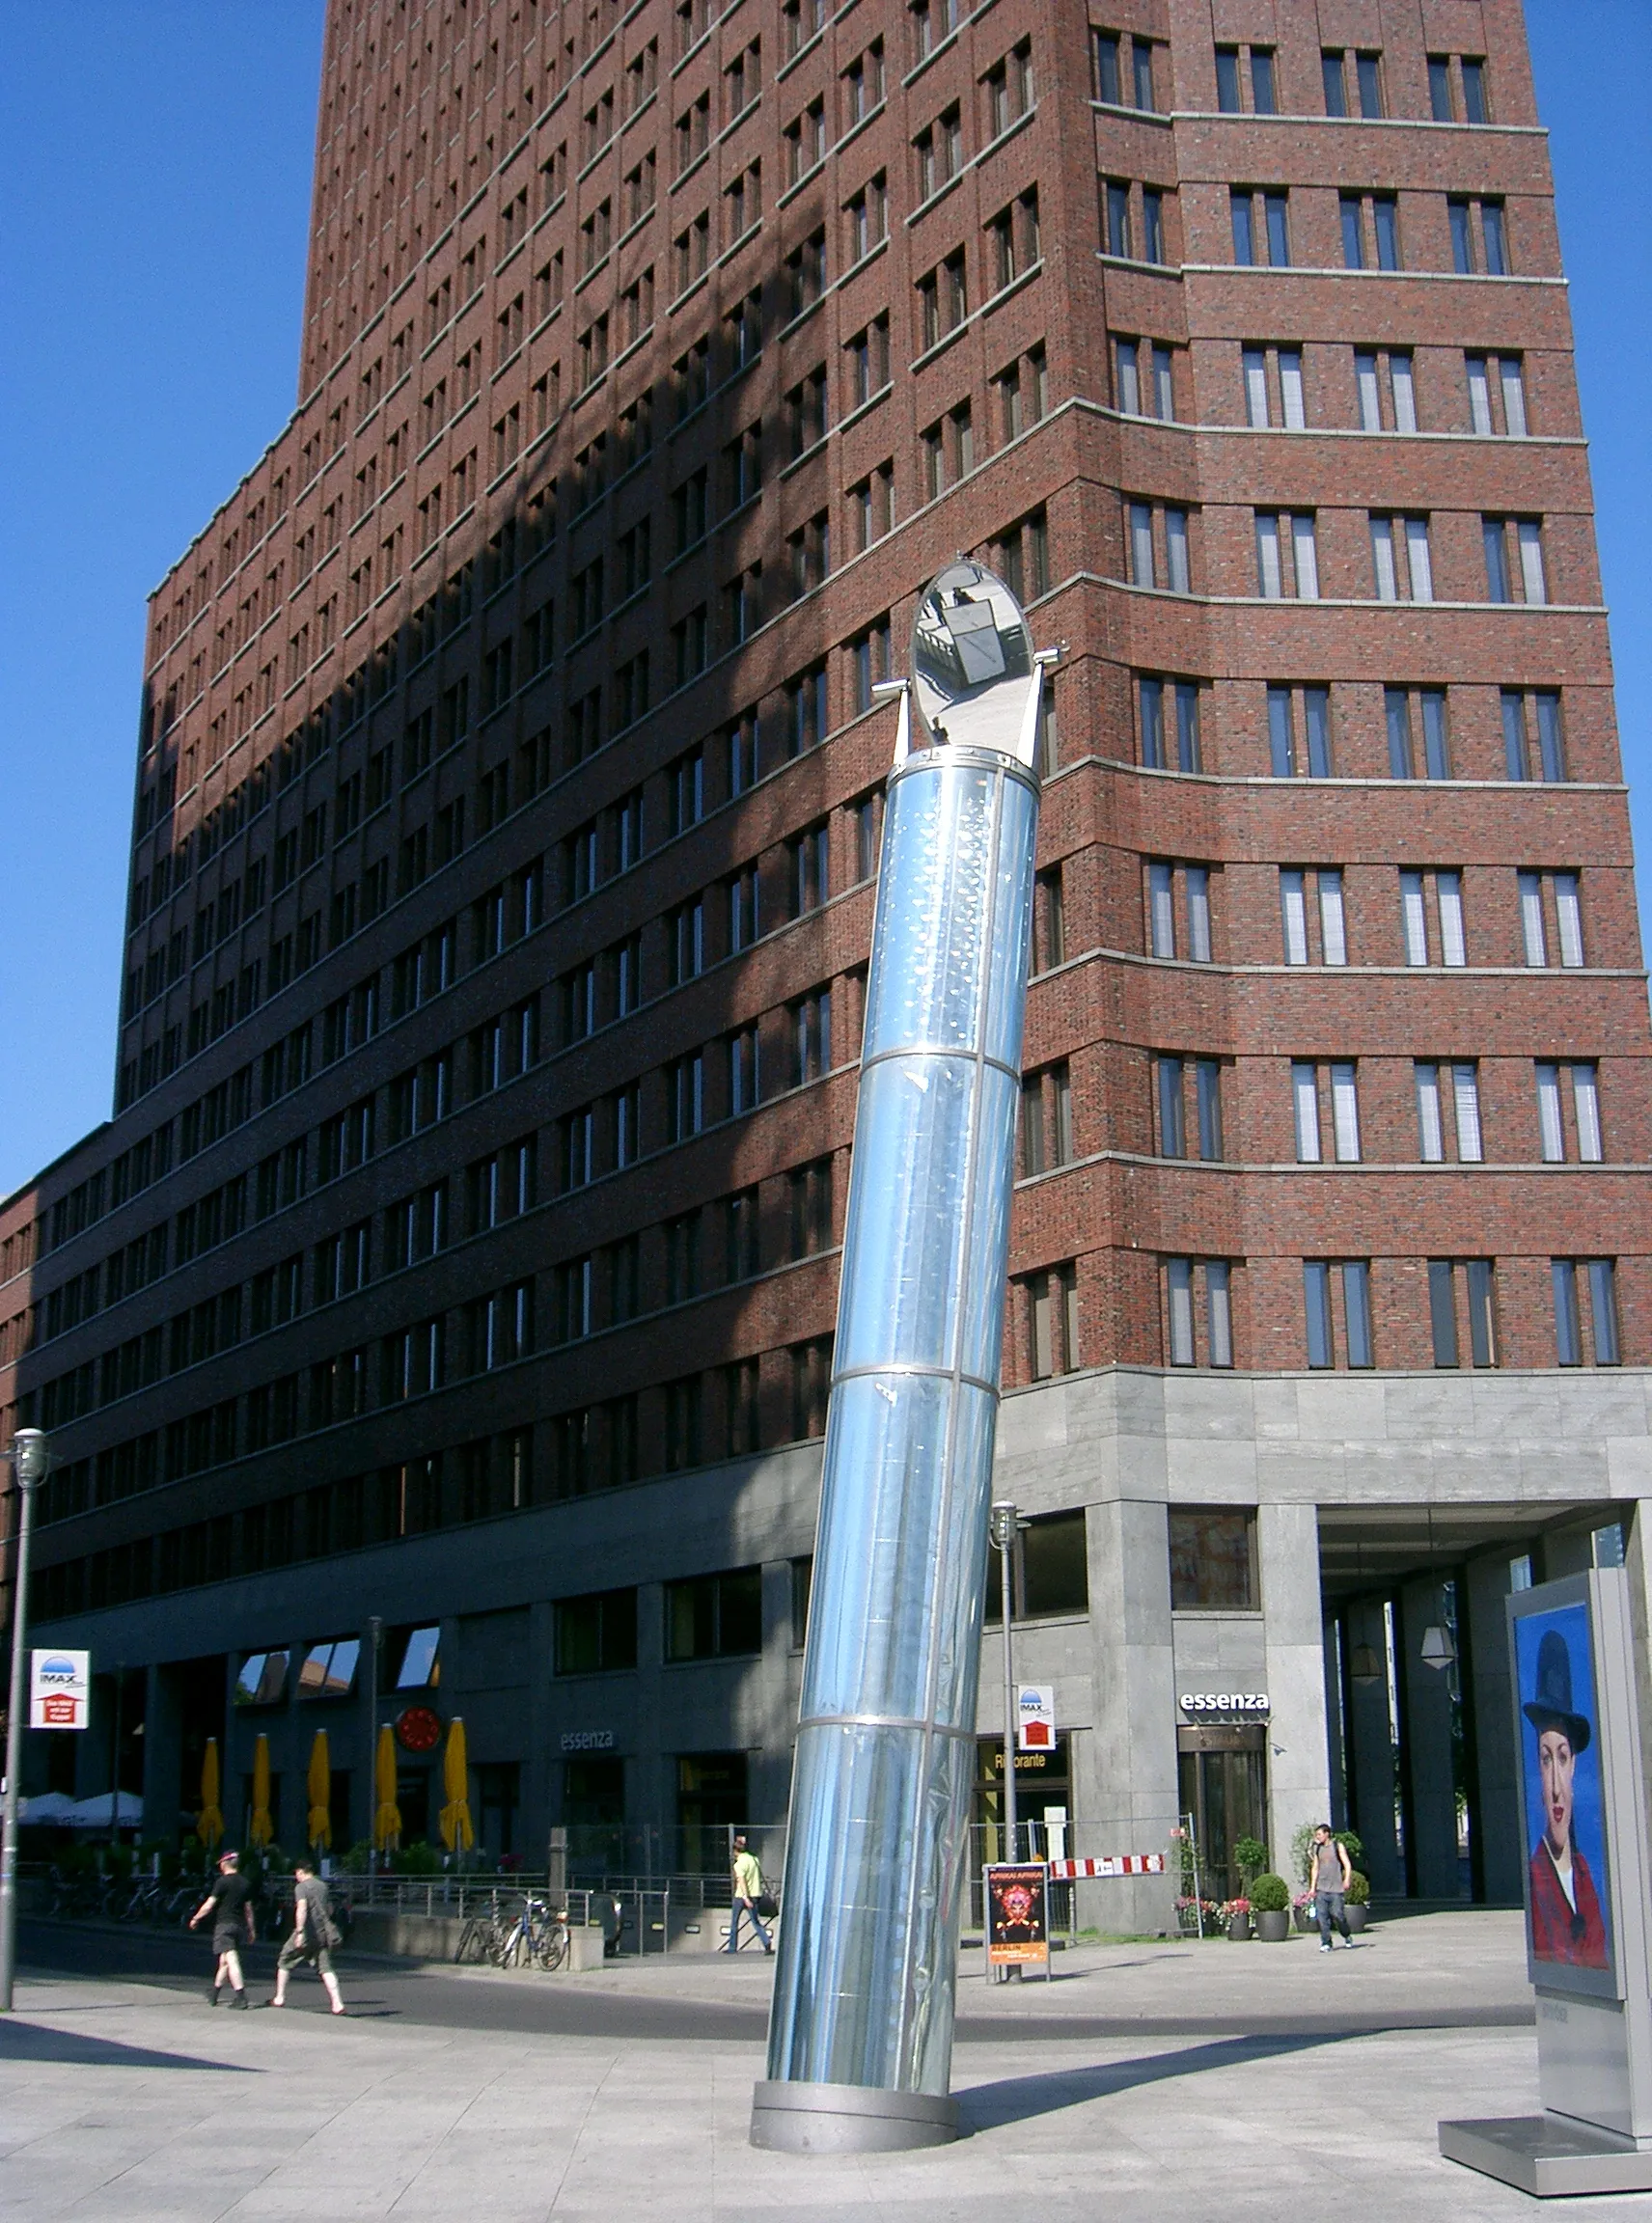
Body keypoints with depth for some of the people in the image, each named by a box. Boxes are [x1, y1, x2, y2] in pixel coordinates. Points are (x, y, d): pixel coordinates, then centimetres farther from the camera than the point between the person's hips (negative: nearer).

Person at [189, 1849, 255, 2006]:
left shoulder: (223, 1881, -8)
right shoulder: (245, 1883, 11)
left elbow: (208, 1905, -8)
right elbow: (248, 1908, 15)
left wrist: (195, 1918, 6)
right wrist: (251, 1929, 20)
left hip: (224, 1924, -7)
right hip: (238, 1925, 7)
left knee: (230, 1959, -12)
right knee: (224, 1961, 18)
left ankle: (240, 1996, -22)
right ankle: (213, 1995, 30)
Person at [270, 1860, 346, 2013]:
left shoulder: (301, 1887, -7)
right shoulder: (323, 1886, 13)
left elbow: (302, 1908, -21)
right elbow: (330, 1909, 22)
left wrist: (299, 1931, -25)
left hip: (307, 1932, -5)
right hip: (323, 1933, 5)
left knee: (284, 1962, 16)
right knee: (325, 1969, 1)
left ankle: (279, 1998, 21)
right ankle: (337, 2003, -15)